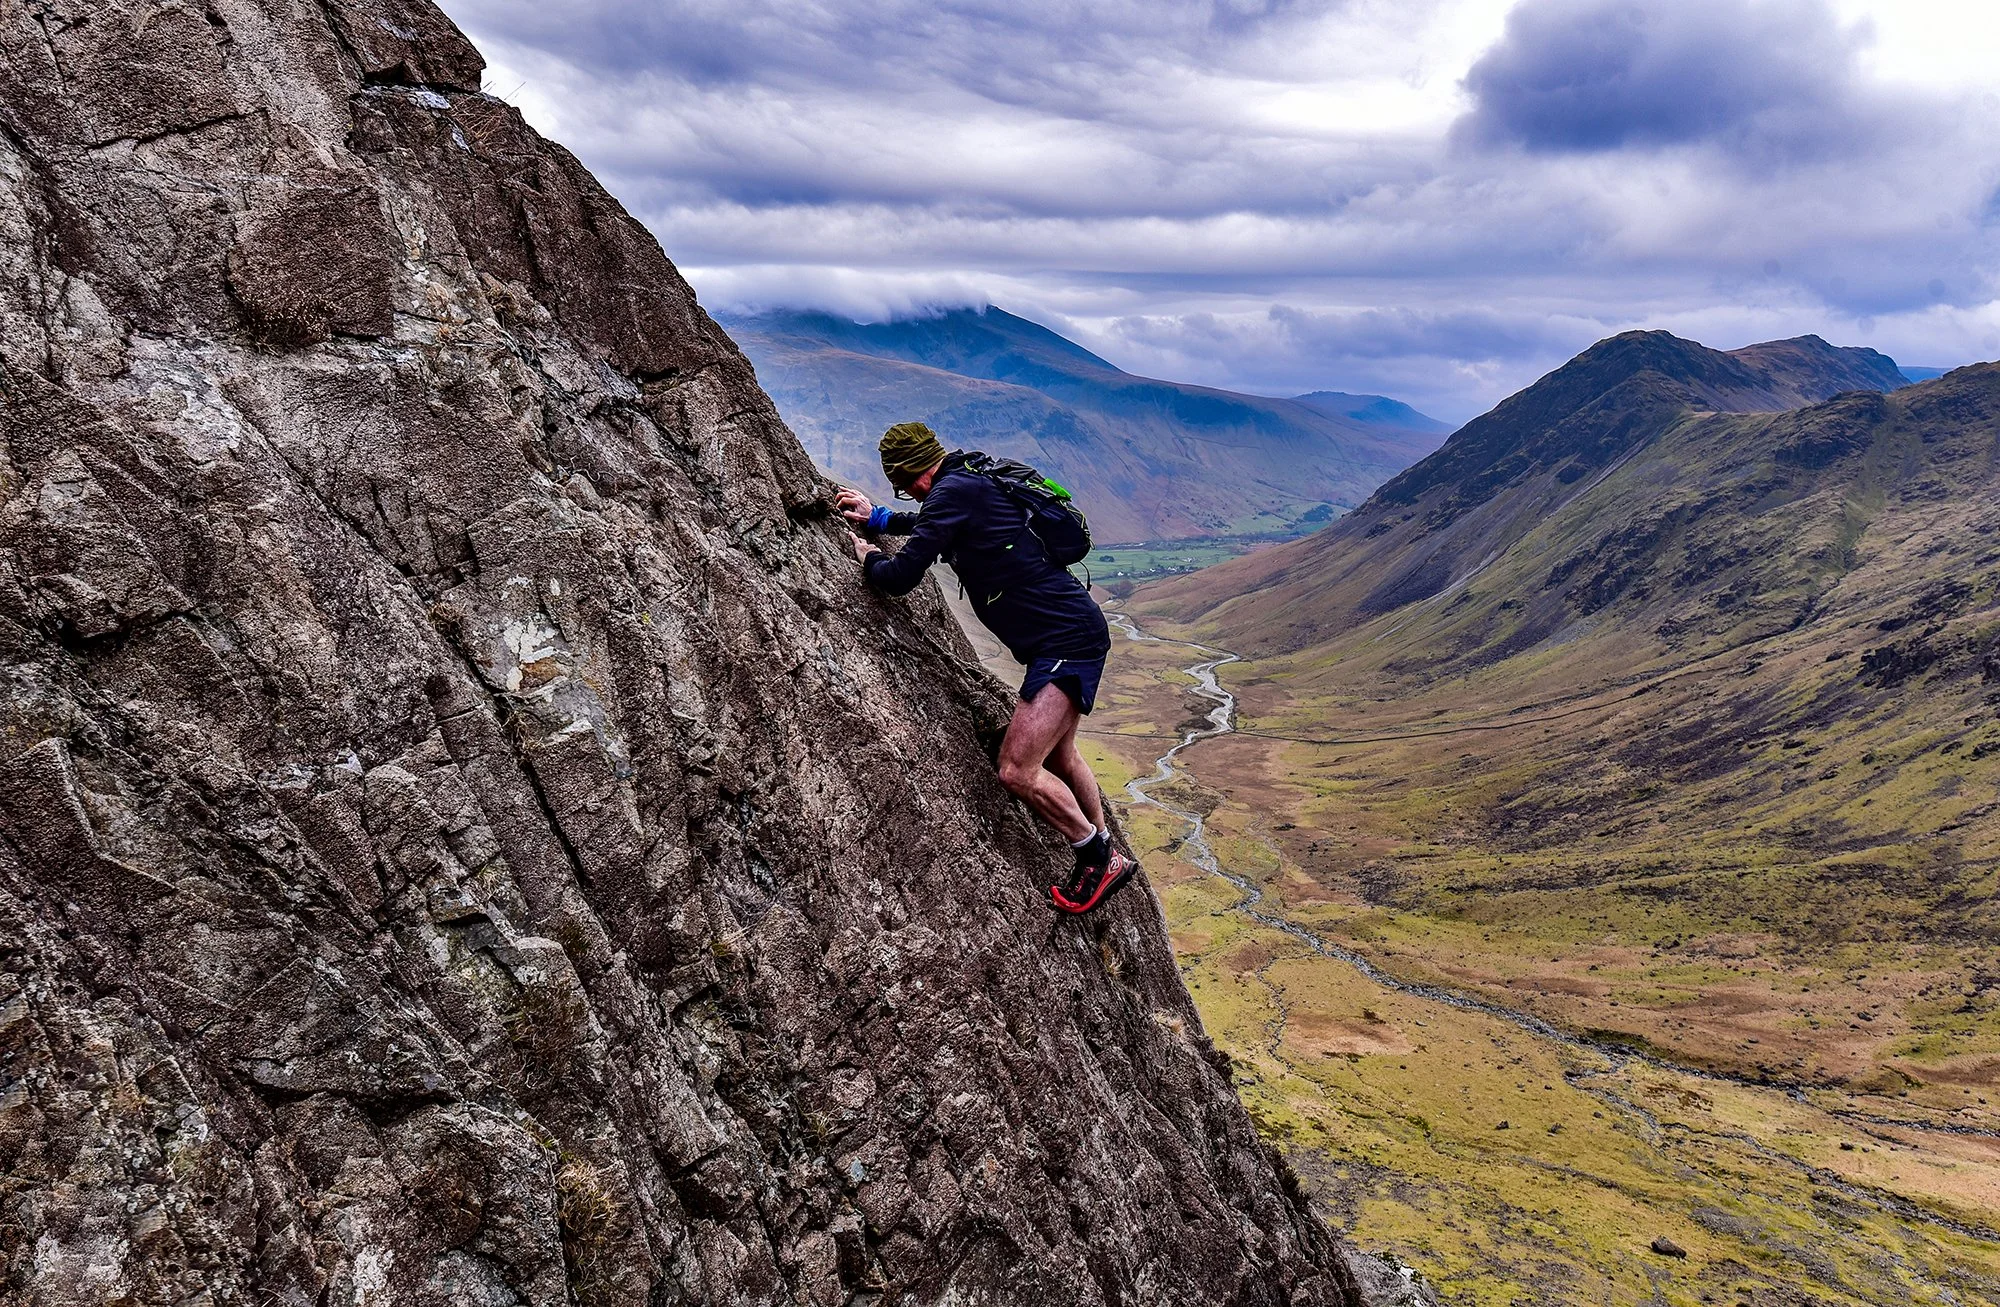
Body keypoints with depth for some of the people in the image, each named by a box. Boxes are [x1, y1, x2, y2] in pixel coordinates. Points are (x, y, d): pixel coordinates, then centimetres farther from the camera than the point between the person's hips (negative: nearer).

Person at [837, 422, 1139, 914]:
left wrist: (870, 559, 4)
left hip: (1067, 640, -11)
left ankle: (1100, 859, 2)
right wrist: (878, 517, 38)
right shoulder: (971, 481, 14)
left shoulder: (953, 490, -16)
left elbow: (900, 577, -17)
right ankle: (1104, 858, 40)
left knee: (1018, 772, -15)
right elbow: (934, 525, 38)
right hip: (1073, 632, 11)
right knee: (1058, 756, 26)